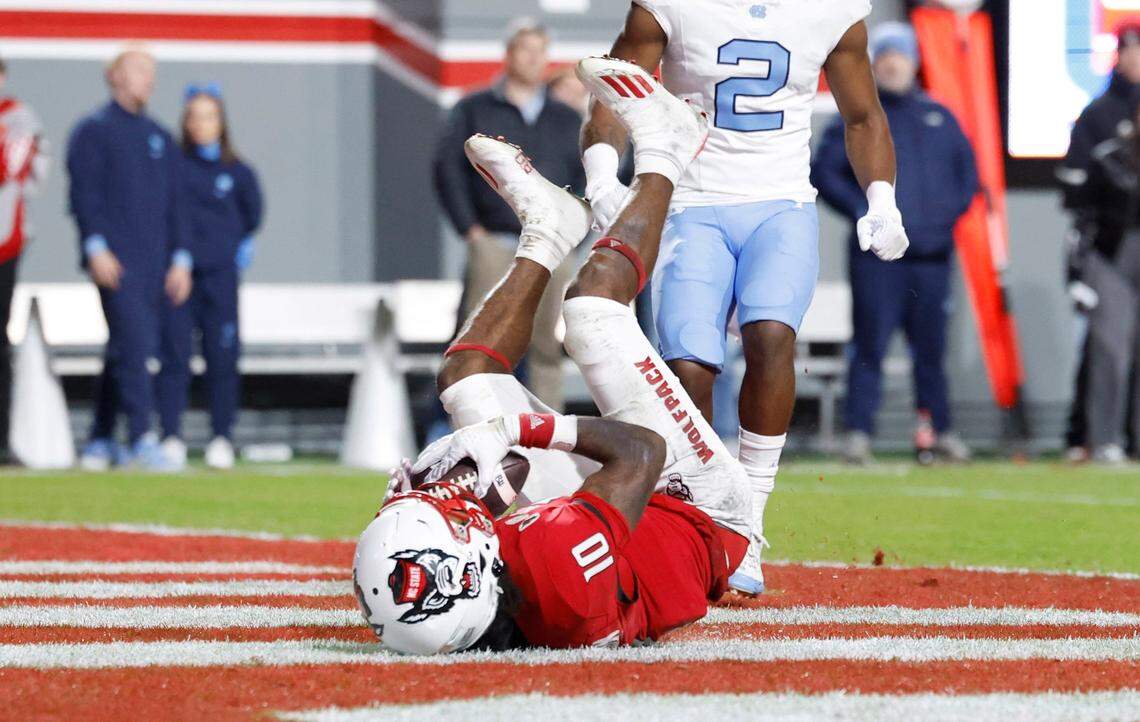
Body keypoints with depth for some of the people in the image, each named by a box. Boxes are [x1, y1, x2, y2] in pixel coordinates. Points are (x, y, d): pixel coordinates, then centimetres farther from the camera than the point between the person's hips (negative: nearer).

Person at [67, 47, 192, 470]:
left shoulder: (159, 139, 20)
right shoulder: (93, 131, 3)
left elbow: (175, 204, 20)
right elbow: (85, 193, -6)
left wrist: (180, 258, 11)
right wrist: (96, 247, -17)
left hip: (153, 263, 6)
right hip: (114, 260, -6)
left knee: (127, 351, 7)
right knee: (132, 342, -16)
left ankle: (101, 440, 14)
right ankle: (141, 439, -20)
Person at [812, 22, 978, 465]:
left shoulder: (939, 118, 17)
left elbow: (967, 171, 22)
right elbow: (823, 171, 0)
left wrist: (951, 210, 5)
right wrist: (861, 212, -10)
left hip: (932, 255, 4)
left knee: (931, 347, 7)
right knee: (870, 344, -8)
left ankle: (937, 430, 13)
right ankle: (858, 433, -8)